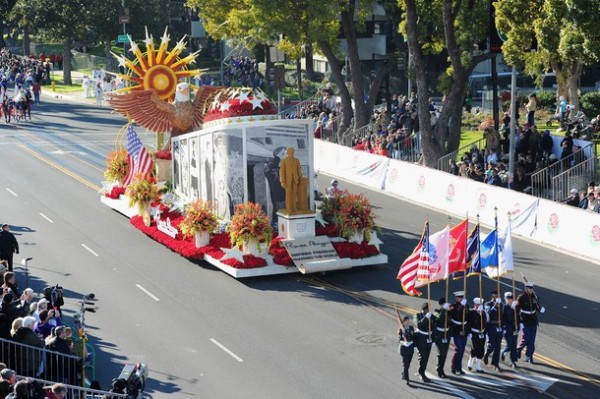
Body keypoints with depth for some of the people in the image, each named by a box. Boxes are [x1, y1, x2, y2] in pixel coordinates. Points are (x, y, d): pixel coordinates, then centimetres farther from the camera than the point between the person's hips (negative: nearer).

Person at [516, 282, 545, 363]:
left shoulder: (535, 297, 4)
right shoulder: (521, 298, -10)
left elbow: (538, 308, 8)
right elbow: (517, 310, -10)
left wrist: (541, 309, -16)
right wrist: (519, 322, -14)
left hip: (533, 322, 5)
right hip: (525, 322, -4)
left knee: (532, 340, 4)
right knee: (526, 339, -6)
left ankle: (529, 356, 13)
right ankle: (518, 350, 21)